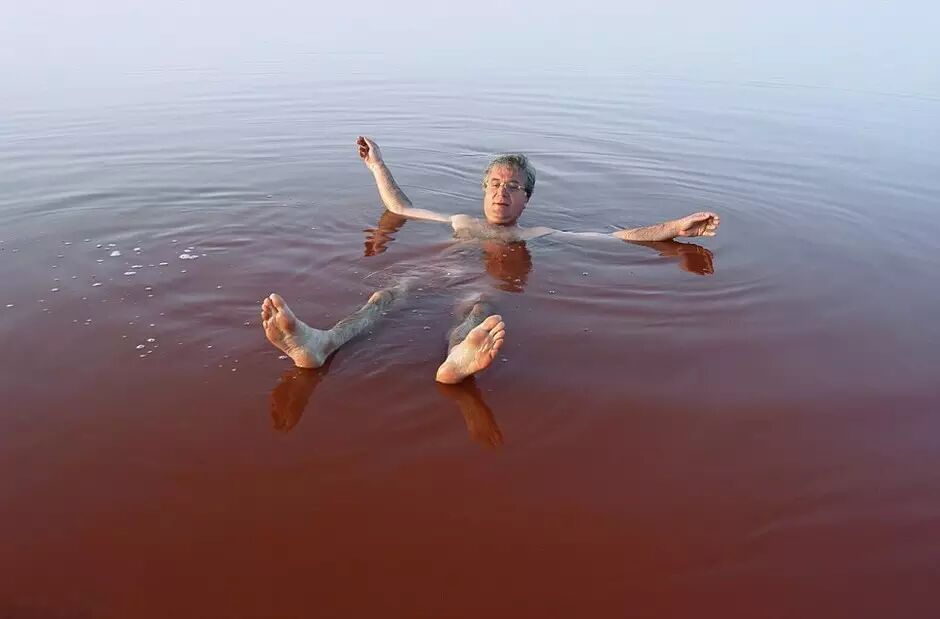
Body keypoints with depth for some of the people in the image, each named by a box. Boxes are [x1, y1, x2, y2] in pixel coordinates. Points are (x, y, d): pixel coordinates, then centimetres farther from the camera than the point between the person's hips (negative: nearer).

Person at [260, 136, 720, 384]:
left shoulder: (539, 236, 26)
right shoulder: (461, 223, 34)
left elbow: (620, 237, 21)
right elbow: (401, 208, 45)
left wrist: (677, 227, 14)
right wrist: (377, 164, 51)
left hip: (485, 292, -2)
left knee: (477, 308, -39)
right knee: (390, 292, -31)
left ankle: (459, 358, -74)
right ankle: (319, 344, -58)